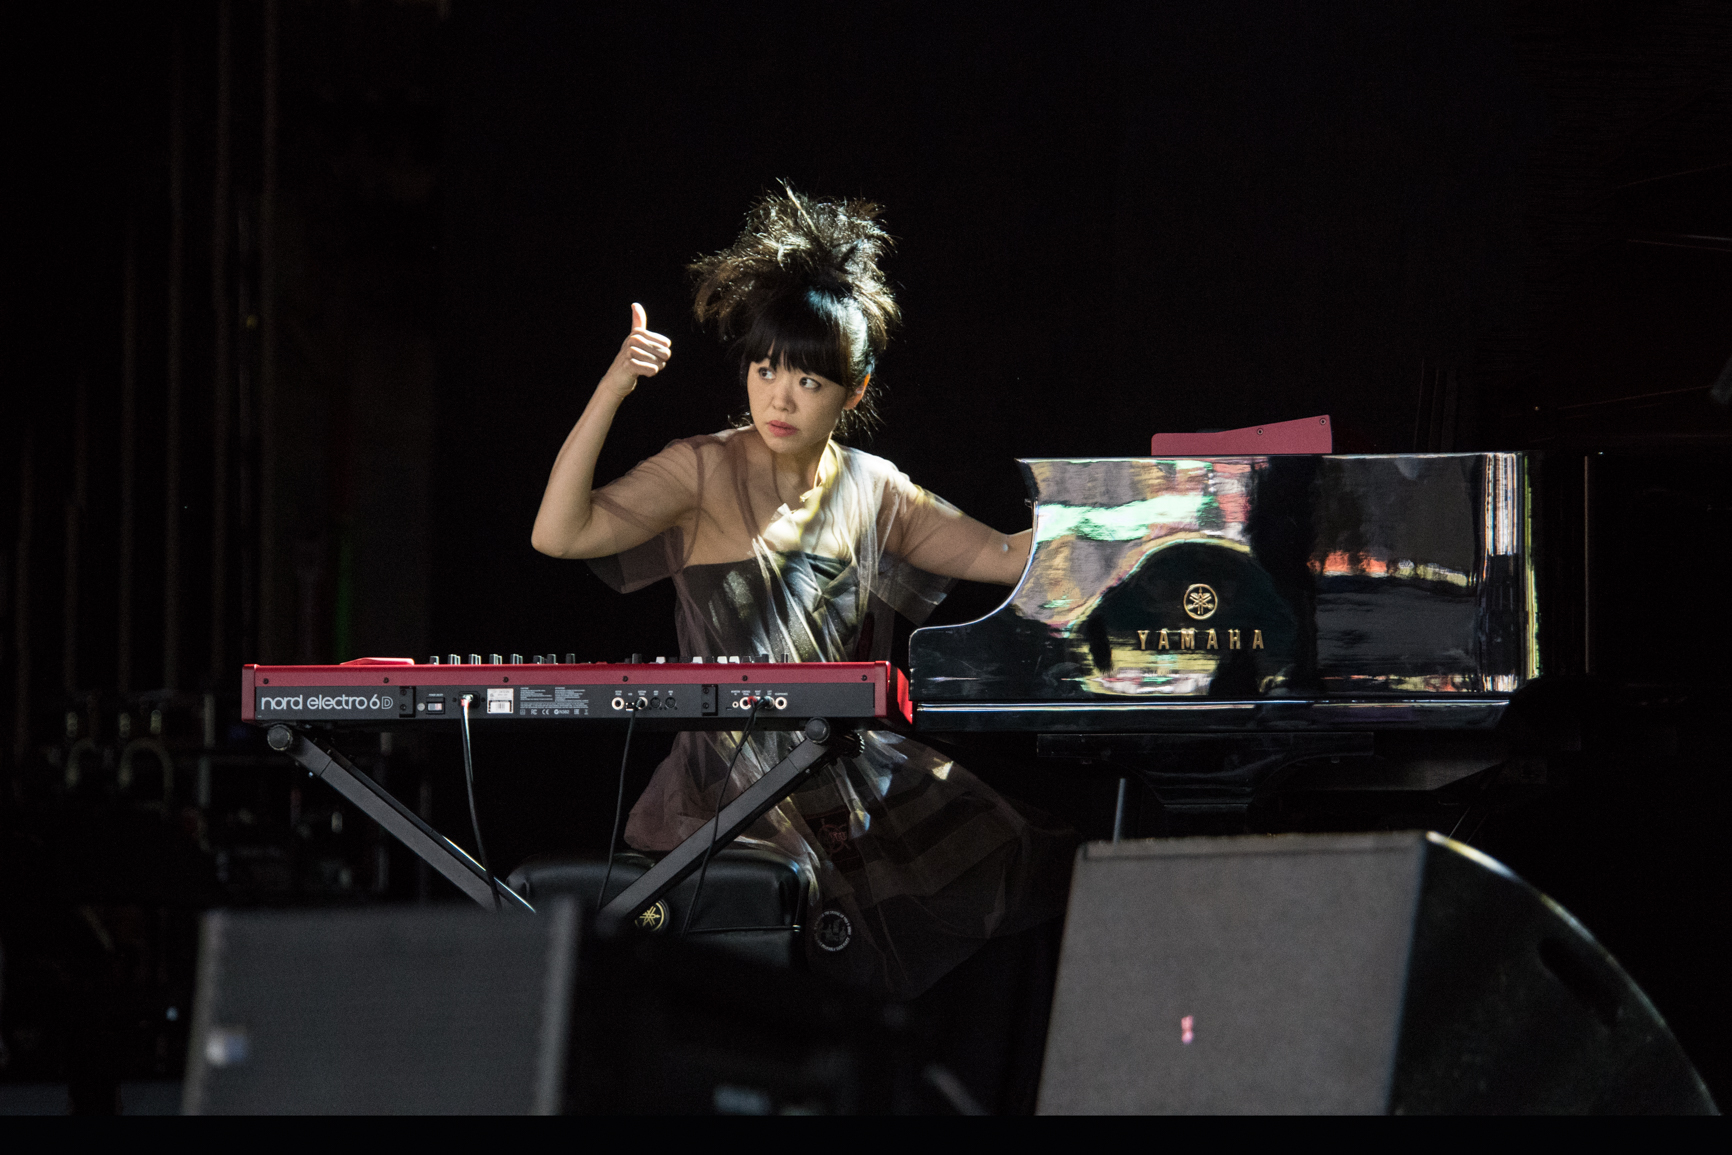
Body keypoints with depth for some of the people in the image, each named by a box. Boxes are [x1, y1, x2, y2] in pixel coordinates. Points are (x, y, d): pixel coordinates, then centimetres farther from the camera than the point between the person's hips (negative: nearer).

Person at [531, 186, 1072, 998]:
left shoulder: (871, 490, 12)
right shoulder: (703, 474, 0)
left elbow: (1007, 558, 17)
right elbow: (558, 533, -13)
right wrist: (612, 390, -21)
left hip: (865, 772, 4)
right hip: (731, 773, -4)